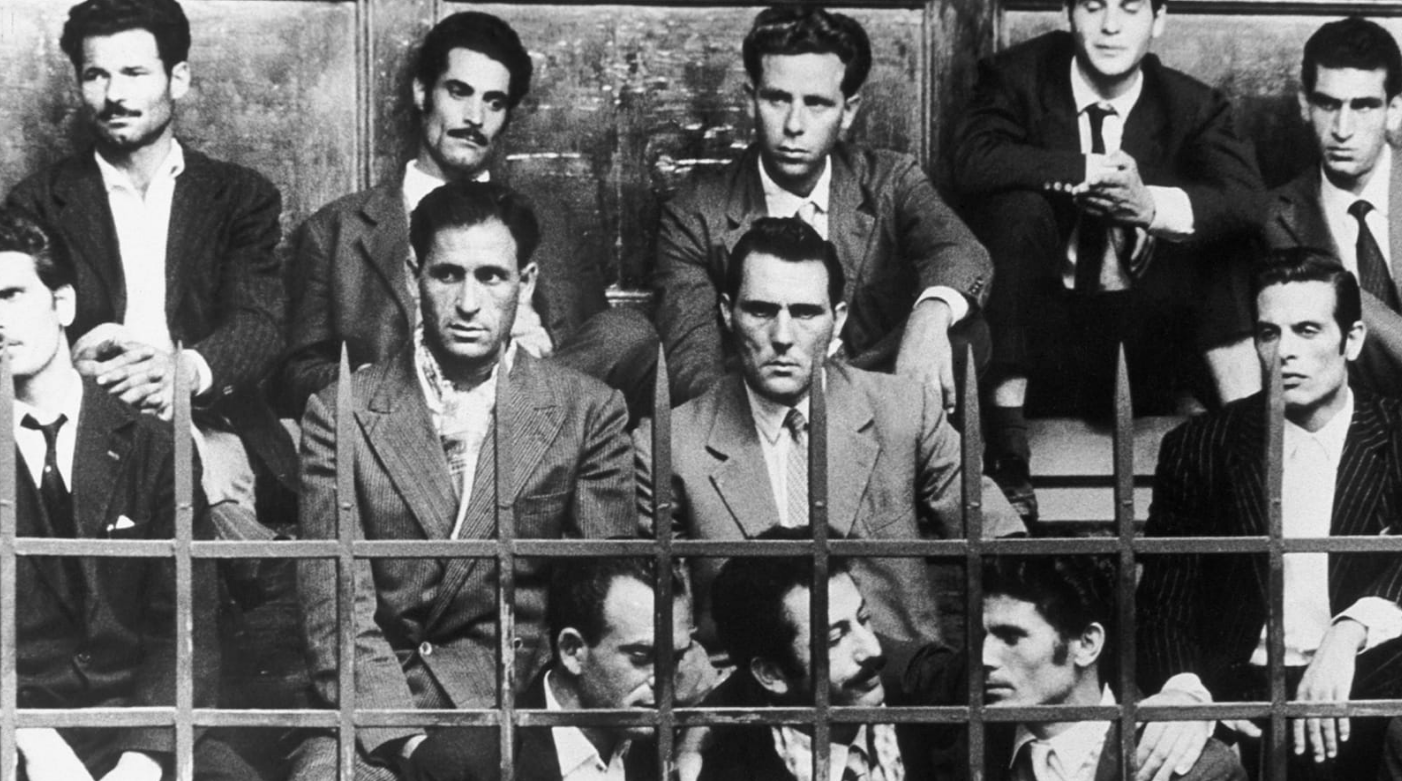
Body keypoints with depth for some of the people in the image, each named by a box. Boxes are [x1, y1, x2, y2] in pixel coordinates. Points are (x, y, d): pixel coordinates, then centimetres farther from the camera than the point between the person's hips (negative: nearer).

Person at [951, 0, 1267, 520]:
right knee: (1018, 202, -25)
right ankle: (1005, 445, -30)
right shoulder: (1018, 76, -3)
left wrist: (1152, 205, -33)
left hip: (1145, 333, 1)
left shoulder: (1194, 106, 1)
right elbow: (971, 159, -22)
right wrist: (1084, 169, -27)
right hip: (1044, 322, -1)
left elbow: (1249, 201, -16)